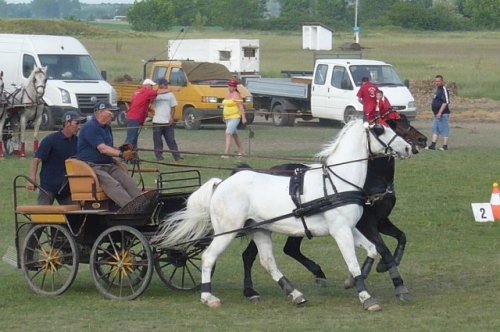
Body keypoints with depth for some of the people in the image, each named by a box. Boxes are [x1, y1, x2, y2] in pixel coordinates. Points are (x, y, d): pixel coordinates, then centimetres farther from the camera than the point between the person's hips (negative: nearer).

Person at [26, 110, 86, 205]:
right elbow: (36, 160, -14)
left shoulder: (76, 141, 6)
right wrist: (32, 180, -25)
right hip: (48, 186, -5)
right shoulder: (51, 139, -10)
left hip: (67, 187, 5)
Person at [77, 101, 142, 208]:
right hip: (92, 166, -8)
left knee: (128, 181, -18)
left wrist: (120, 149, 5)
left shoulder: (107, 128, 19)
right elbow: (102, 149, -20)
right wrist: (121, 154, -30)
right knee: (113, 184, -32)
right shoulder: (90, 127, -11)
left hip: (108, 165, 8)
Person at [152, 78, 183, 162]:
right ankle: (159, 157, 8)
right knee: (157, 141, 1)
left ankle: (177, 157, 5)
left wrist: (171, 118, -4)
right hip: (157, 122, -1)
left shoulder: (170, 95, 9)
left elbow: (173, 108, 8)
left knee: (171, 140, 3)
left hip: (168, 122, 1)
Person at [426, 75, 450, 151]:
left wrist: (440, 113, -24)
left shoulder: (444, 90, -13)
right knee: (435, 129, 9)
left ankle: (445, 146, -2)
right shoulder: (437, 90, 17)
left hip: (443, 114, -10)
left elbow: (445, 102, -20)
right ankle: (433, 145, 9)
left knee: (444, 130, -5)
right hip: (437, 115, 10)